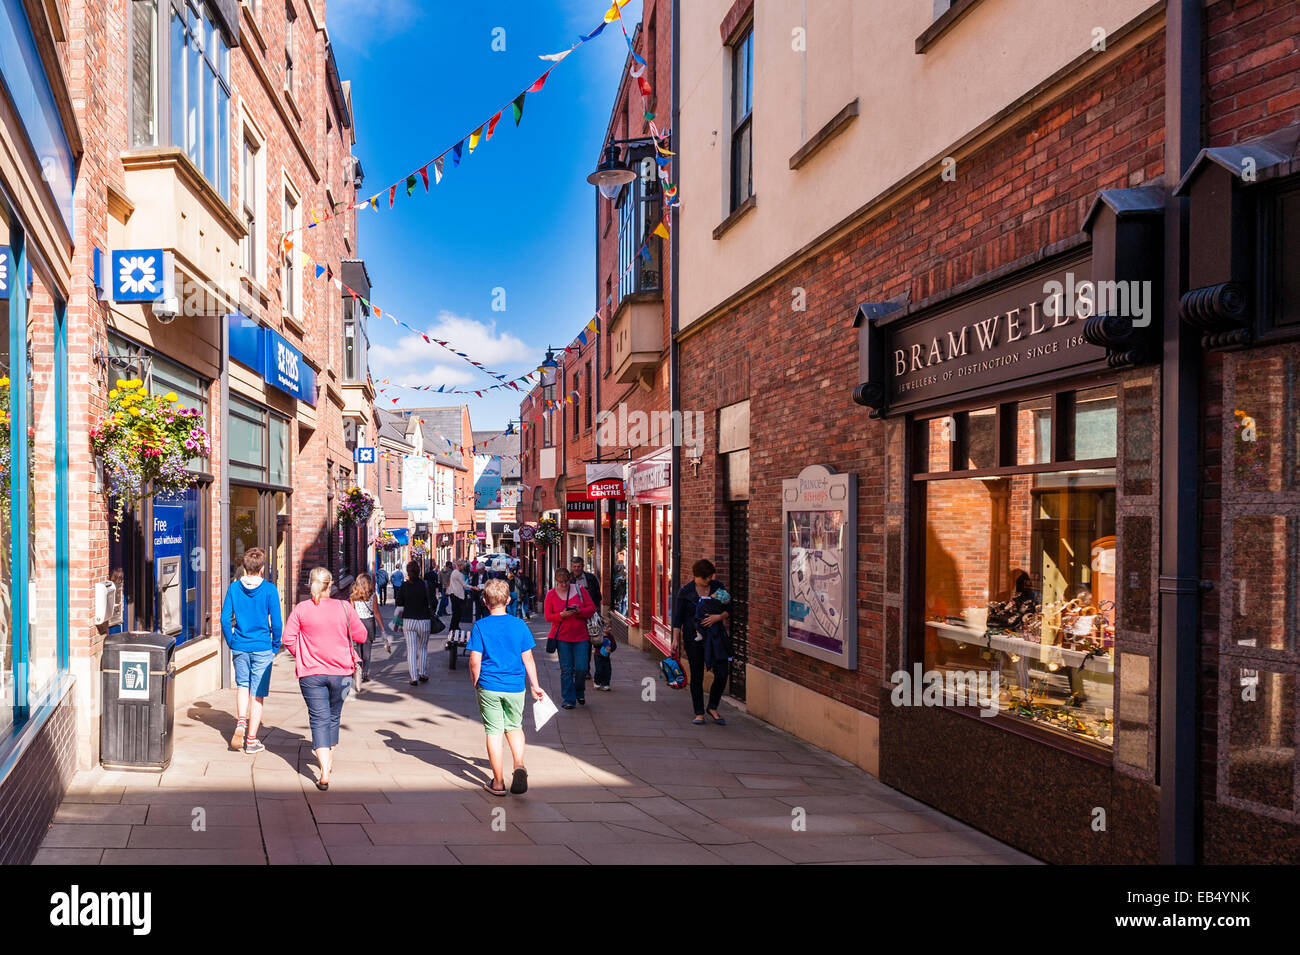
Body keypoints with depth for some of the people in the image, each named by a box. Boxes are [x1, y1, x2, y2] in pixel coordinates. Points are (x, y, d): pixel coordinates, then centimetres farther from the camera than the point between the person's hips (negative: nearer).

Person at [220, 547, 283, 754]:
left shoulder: (234, 587, -1)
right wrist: (275, 647, 3)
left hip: (239, 647, 3)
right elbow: (276, 622, -9)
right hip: (262, 648, -3)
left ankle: (241, 722, 2)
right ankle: (251, 740, 10)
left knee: (242, 685, 24)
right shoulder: (269, 589, -10)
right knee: (257, 694, 5)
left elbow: (225, 618, 1)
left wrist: (231, 642, 13)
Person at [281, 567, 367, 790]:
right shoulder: (344, 608, -7)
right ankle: (329, 759, 38)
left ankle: (324, 773, -12)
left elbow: (288, 639, -5)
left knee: (319, 719, 0)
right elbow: (361, 636, -1)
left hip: (311, 673, -1)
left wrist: (302, 656, 11)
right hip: (340, 672, 1)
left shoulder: (301, 609, -6)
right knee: (333, 717, 20)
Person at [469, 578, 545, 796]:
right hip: (515, 687, 2)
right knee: (514, 727, 20)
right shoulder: (520, 625, -2)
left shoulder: (480, 626, -7)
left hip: (489, 687, -2)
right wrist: (535, 686, 10)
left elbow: (475, 661, -8)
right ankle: (519, 765, -3)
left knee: (494, 732, 6)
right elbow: (528, 659, 1)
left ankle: (498, 783, 12)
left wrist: (476, 684, 8)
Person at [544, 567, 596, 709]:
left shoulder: (580, 590, 2)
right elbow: (548, 616, -1)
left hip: (581, 636, 0)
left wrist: (579, 611, -16)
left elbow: (592, 608, 4)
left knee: (581, 668, -1)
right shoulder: (551, 594, 2)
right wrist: (562, 615, -19)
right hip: (562, 637, 0)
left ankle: (580, 692, 26)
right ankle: (569, 699, 9)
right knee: (566, 669, 0)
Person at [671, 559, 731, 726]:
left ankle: (713, 707, 16)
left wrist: (719, 616, -16)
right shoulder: (685, 592, -1)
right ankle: (699, 713, 16)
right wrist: (676, 639, -5)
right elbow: (678, 617, 2)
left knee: (722, 673, -6)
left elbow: (729, 610, 5)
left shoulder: (718, 587, 4)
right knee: (697, 676, 3)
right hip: (693, 637, -2)